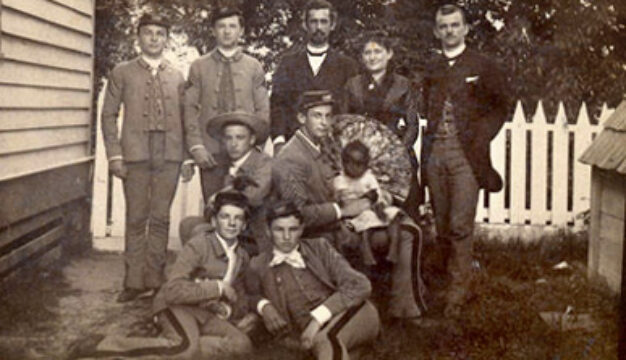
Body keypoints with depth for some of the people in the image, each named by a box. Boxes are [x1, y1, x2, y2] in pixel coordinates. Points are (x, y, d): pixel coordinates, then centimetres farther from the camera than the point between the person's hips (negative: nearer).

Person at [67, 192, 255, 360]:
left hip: (206, 312, 7)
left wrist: (238, 311, 7)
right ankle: (103, 344, -26)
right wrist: (217, 288, -21)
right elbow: (173, 290, -24)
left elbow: (239, 292, 28)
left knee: (241, 344, -19)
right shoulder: (199, 245, -12)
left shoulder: (242, 257, 10)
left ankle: (168, 345, -18)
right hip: (178, 305, -7)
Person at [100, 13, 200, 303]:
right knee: (136, 219, 1)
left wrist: (189, 157, 3)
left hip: (169, 156, 1)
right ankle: (134, 282, 8)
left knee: (160, 220, 4)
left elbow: (187, 118, 11)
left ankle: (154, 280, 11)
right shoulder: (122, 73, 9)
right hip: (135, 154, -1)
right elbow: (109, 115, 5)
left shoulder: (177, 77, 13)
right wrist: (114, 154, -4)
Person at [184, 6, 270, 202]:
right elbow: (190, 110, 5)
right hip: (210, 153, 0)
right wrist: (196, 146, -6)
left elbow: (263, 110, 8)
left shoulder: (254, 67, 11)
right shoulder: (199, 67, 9)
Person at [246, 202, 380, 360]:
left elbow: (359, 285, 0)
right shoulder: (259, 266, 10)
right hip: (313, 332, 0)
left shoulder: (319, 248, 10)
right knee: (321, 342, -38)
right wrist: (264, 306, 3)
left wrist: (318, 317, -13)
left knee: (326, 341, -36)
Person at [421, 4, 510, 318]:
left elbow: (500, 107, 5)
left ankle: (458, 290, -1)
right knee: (442, 225, 9)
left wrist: (480, 139, -7)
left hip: (465, 153, -4)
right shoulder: (432, 70, 15)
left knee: (460, 225, -10)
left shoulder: (483, 66, 4)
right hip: (435, 152, 4)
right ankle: (449, 275, 26)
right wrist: (428, 142, 5)